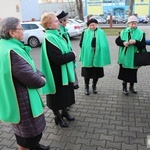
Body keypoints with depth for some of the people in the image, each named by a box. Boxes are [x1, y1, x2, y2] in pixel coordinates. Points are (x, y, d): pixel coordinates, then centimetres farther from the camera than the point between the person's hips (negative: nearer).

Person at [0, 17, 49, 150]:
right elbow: (30, 76, -28)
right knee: (29, 128, 10)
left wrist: (39, 75, -5)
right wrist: (41, 80, -7)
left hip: (20, 95, 11)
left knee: (26, 126, 28)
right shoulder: (11, 52, -29)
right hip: (21, 99, -11)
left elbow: (29, 66, 10)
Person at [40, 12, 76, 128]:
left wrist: (70, 55, -3)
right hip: (56, 74, -9)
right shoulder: (49, 39, -23)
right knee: (58, 95, 9)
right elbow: (58, 58, -29)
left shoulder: (56, 35, 7)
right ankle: (58, 117, 29)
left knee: (65, 93, 21)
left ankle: (65, 112, 42)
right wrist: (72, 55, -16)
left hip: (64, 72, 9)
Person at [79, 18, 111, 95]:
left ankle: (94, 86, 31)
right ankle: (86, 87, 24)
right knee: (87, 72, 6)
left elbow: (104, 44, 2)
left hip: (98, 56, 1)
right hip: (87, 56, -1)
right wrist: (87, 49, -5)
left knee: (97, 72, 10)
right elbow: (81, 44, 1)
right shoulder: (85, 33, 0)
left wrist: (98, 50, -8)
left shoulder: (101, 32, 2)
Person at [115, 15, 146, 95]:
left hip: (134, 57, 0)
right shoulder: (123, 32, 1)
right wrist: (123, 43, -19)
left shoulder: (141, 33, -3)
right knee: (124, 73, 8)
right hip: (124, 57, 0)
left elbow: (143, 45, -8)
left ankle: (131, 87, 33)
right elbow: (117, 40, 1)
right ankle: (124, 87, 25)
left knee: (133, 73, 12)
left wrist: (135, 42, -25)